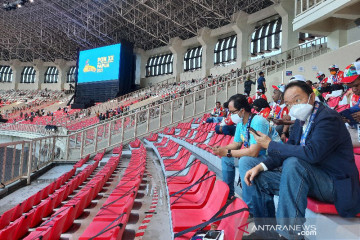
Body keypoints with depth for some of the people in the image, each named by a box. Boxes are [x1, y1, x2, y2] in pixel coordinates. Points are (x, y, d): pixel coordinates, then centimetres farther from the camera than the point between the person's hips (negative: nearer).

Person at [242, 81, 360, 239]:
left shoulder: (328, 118, -18)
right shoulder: (301, 120, 7)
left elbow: (312, 153, -33)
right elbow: (287, 151, 7)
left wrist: (270, 145, -22)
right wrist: (261, 166, -11)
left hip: (335, 183, -8)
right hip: (304, 176, 8)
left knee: (293, 162, -36)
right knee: (260, 178, -2)